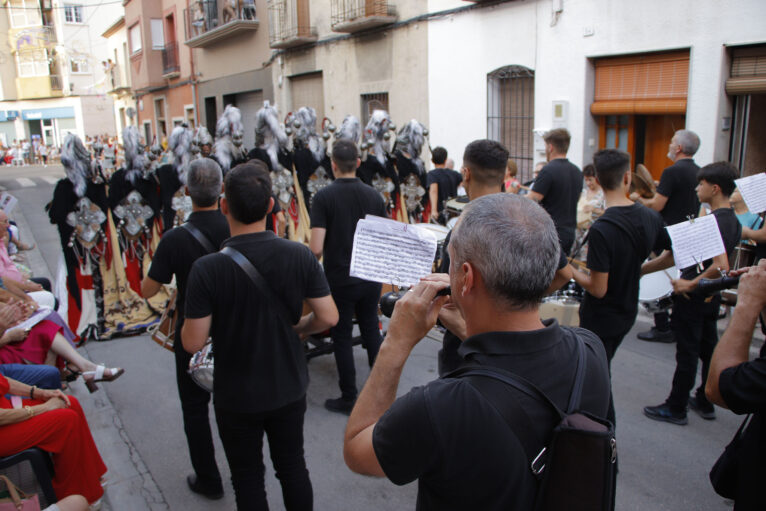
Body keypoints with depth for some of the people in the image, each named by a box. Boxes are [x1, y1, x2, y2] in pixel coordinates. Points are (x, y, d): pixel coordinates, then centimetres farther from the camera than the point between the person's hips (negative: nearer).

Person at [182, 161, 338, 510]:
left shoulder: (207, 269, -23)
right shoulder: (299, 255, -15)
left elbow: (193, 343, -18)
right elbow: (328, 318, -11)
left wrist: (191, 316, 3)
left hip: (236, 397, -2)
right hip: (289, 388, 2)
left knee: (248, 477, 19)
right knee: (292, 466, 22)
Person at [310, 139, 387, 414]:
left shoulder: (324, 197, -13)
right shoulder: (374, 195, -1)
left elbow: (316, 248, -19)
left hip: (339, 280, -4)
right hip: (370, 278, 4)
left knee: (342, 337, 8)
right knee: (371, 331, 18)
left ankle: (349, 399, 18)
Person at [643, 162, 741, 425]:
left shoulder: (713, 222, -23)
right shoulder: (733, 221, 7)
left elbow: (721, 266, -33)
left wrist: (690, 284, -23)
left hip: (693, 296, -9)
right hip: (712, 296, 9)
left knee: (687, 353, 1)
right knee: (708, 350, 18)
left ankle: (676, 408, 12)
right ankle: (705, 403, 32)